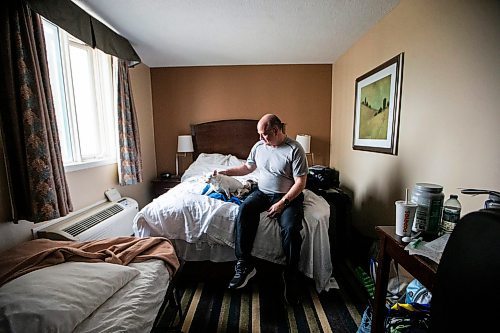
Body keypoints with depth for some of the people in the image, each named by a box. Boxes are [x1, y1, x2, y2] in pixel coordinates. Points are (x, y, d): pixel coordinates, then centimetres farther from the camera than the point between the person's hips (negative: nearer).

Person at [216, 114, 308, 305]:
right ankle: (244, 265, -18)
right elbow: (247, 167, 21)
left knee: (291, 228, -30)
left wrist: (282, 203, -23)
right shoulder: (259, 146, 6)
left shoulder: (295, 149, -12)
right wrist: (224, 172, 14)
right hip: (262, 192, 5)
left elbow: (300, 183, -14)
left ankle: (291, 277, -10)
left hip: (288, 196, -4)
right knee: (244, 210, -26)